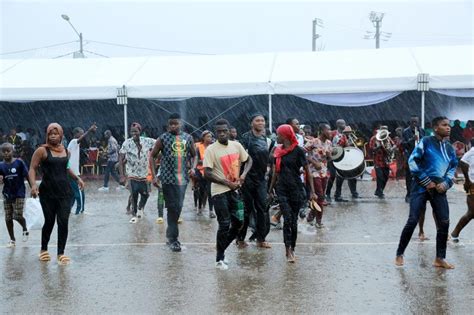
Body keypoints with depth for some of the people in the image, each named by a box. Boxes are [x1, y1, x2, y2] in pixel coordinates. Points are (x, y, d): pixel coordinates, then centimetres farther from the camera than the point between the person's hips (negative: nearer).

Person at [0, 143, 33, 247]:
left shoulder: (19, 163, -8)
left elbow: (27, 176, -4)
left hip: (19, 194, -3)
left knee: (17, 216, -8)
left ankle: (25, 230, 24)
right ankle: (12, 240, 20)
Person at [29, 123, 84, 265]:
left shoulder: (66, 151, 9)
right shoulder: (42, 150, -5)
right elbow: (32, 169, -7)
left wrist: (77, 178, 15)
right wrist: (33, 184, -22)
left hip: (64, 192, 3)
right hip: (47, 193, -3)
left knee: (63, 222, -4)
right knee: (49, 222, 7)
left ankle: (61, 253, 6)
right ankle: (44, 249, 30)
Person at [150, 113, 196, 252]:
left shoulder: (188, 138, 7)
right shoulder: (163, 138, -3)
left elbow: (194, 155, 16)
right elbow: (152, 156, 1)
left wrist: (193, 167, -4)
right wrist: (154, 176, -7)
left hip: (183, 178, 4)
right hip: (168, 178, -4)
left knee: (178, 208, 11)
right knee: (172, 208, -2)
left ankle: (170, 234, 29)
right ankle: (173, 239, 6)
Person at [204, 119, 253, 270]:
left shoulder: (236, 145, 3)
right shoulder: (211, 149, -12)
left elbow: (248, 160, 16)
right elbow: (207, 174, -15)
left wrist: (243, 174, -4)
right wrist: (227, 183, -18)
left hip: (234, 190, 6)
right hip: (219, 191, -6)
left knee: (238, 222, 7)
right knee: (225, 224, -6)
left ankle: (221, 249, 26)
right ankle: (219, 259, 9)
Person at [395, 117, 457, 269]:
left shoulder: (449, 148, 11)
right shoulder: (426, 141, -6)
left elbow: (453, 168, 17)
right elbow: (413, 161, -10)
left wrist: (446, 183, -2)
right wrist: (426, 181, -12)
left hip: (439, 189, 5)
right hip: (421, 187, -5)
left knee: (444, 223, -1)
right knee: (412, 221, -7)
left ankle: (440, 259, 11)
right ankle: (399, 254, 7)